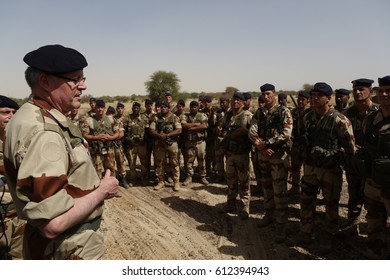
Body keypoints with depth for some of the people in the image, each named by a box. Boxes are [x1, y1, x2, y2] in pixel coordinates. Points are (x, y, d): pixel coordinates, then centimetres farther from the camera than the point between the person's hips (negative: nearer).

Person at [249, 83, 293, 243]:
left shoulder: (284, 111, -6)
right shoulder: (260, 113, 10)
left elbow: (286, 134, -16)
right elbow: (252, 132, 0)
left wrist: (265, 143, -15)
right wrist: (261, 146, -15)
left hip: (279, 154, -5)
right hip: (262, 154, 6)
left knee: (279, 190, -5)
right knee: (266, 187, 16)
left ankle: (281, 226, 4)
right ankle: (269, 215, 32)